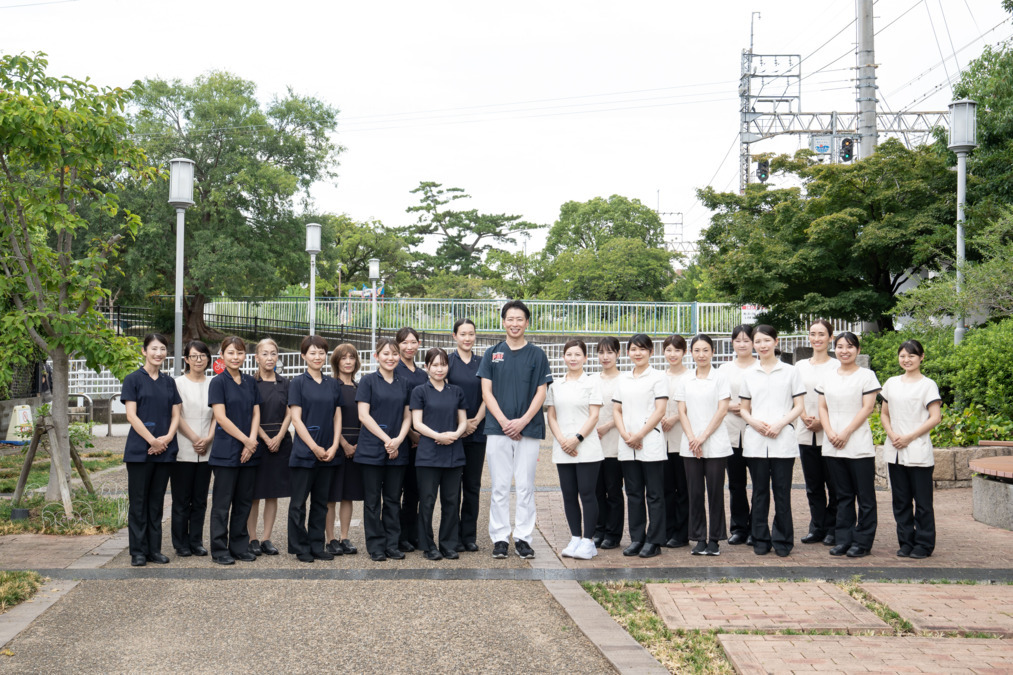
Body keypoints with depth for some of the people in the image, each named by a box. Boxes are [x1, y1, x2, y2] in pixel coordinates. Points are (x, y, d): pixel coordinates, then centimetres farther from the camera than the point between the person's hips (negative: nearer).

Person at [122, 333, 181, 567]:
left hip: (165, 450, 4)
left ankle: (154, 549, 15)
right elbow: (131, 415, -8)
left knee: (157, 500, 9)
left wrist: (167, 437, -8)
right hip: (140, 449, -4)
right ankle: (138, 551, 6)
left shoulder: (168, 382, 12)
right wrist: (152, 440, -15)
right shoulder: (133, 379, -1)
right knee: (139, 501, 0)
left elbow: (175, 415, 10)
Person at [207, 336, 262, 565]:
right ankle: (219, 549, 8)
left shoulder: (250, 382, 11)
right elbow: (221, 417, -11)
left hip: (249, 451, 5)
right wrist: (245, 440, -13)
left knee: (244, 501, 9)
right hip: (226, 450, -5)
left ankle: (240, 546, 17)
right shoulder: (218, 382, -5)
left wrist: (253, 440, -7)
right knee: (222, 502, 1)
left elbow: (256, 414, 9)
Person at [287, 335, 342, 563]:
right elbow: (296, 418, -8)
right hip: (304, 451, -4)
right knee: (299, 501, 1)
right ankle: (300, 547, 9)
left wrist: (334, 446, -4)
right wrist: (314, 447, -13)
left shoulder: (333, 384, 10)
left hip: (328, 453, 4)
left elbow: (337, 417, 9)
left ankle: (317, 545, 16)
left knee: (321, 501, 9)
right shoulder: (298, 383, -3)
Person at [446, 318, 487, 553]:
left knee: (473, 485, 6)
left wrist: (476, 420, -7)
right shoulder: (447, 361, 0)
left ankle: (470, 535, 12)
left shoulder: (482, 363, 9)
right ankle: (454, 536, 7)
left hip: (477, 431, 3)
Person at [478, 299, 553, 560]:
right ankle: (500, 538, 9)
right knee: (500, 487, 3)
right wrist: (504, 422, -9)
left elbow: (541, 392, 2)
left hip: (529, 429, 0)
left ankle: (523, 538, 9)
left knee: (525, 486, 2)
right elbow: (486, 391, 4)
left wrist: (523, 421, -11)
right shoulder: (491, 354, 9)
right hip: (497, 429, 1)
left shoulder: (537, 355, 7)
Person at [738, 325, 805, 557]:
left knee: (782, 491, -1)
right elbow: (743, 408, 14)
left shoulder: (790, 372, 6)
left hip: (783, 440, -2)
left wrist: (780, 424, -12)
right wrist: (754, 421, -8)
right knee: (760, 491, 4)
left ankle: (782, 541, 8)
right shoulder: (749, 375, 12)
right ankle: (760, 540, 12)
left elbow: (799, 406, 3)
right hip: (755, 441, 2)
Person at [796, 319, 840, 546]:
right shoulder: (800, 366, 13)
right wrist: (805, 417, -5)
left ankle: (832, 529, 8)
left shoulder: (837, 366, -1)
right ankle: (817, 528, 16)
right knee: (813, 484, 8)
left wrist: (822, 421, -14)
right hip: (806, 433, 4)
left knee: (833, 483, -1)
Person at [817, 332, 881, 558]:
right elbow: (823, 407, 11)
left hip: (859, 446, -4)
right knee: (843, 495, 10)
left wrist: (845, 433, -13)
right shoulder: (827, 378, 14)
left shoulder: (867, 376, 0)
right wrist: (829, 432, -6)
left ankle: (862, 542, 4)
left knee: (865, 496, -2)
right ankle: (843, 539, 15)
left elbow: (867, 408, -7)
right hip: (833, 446, 4)